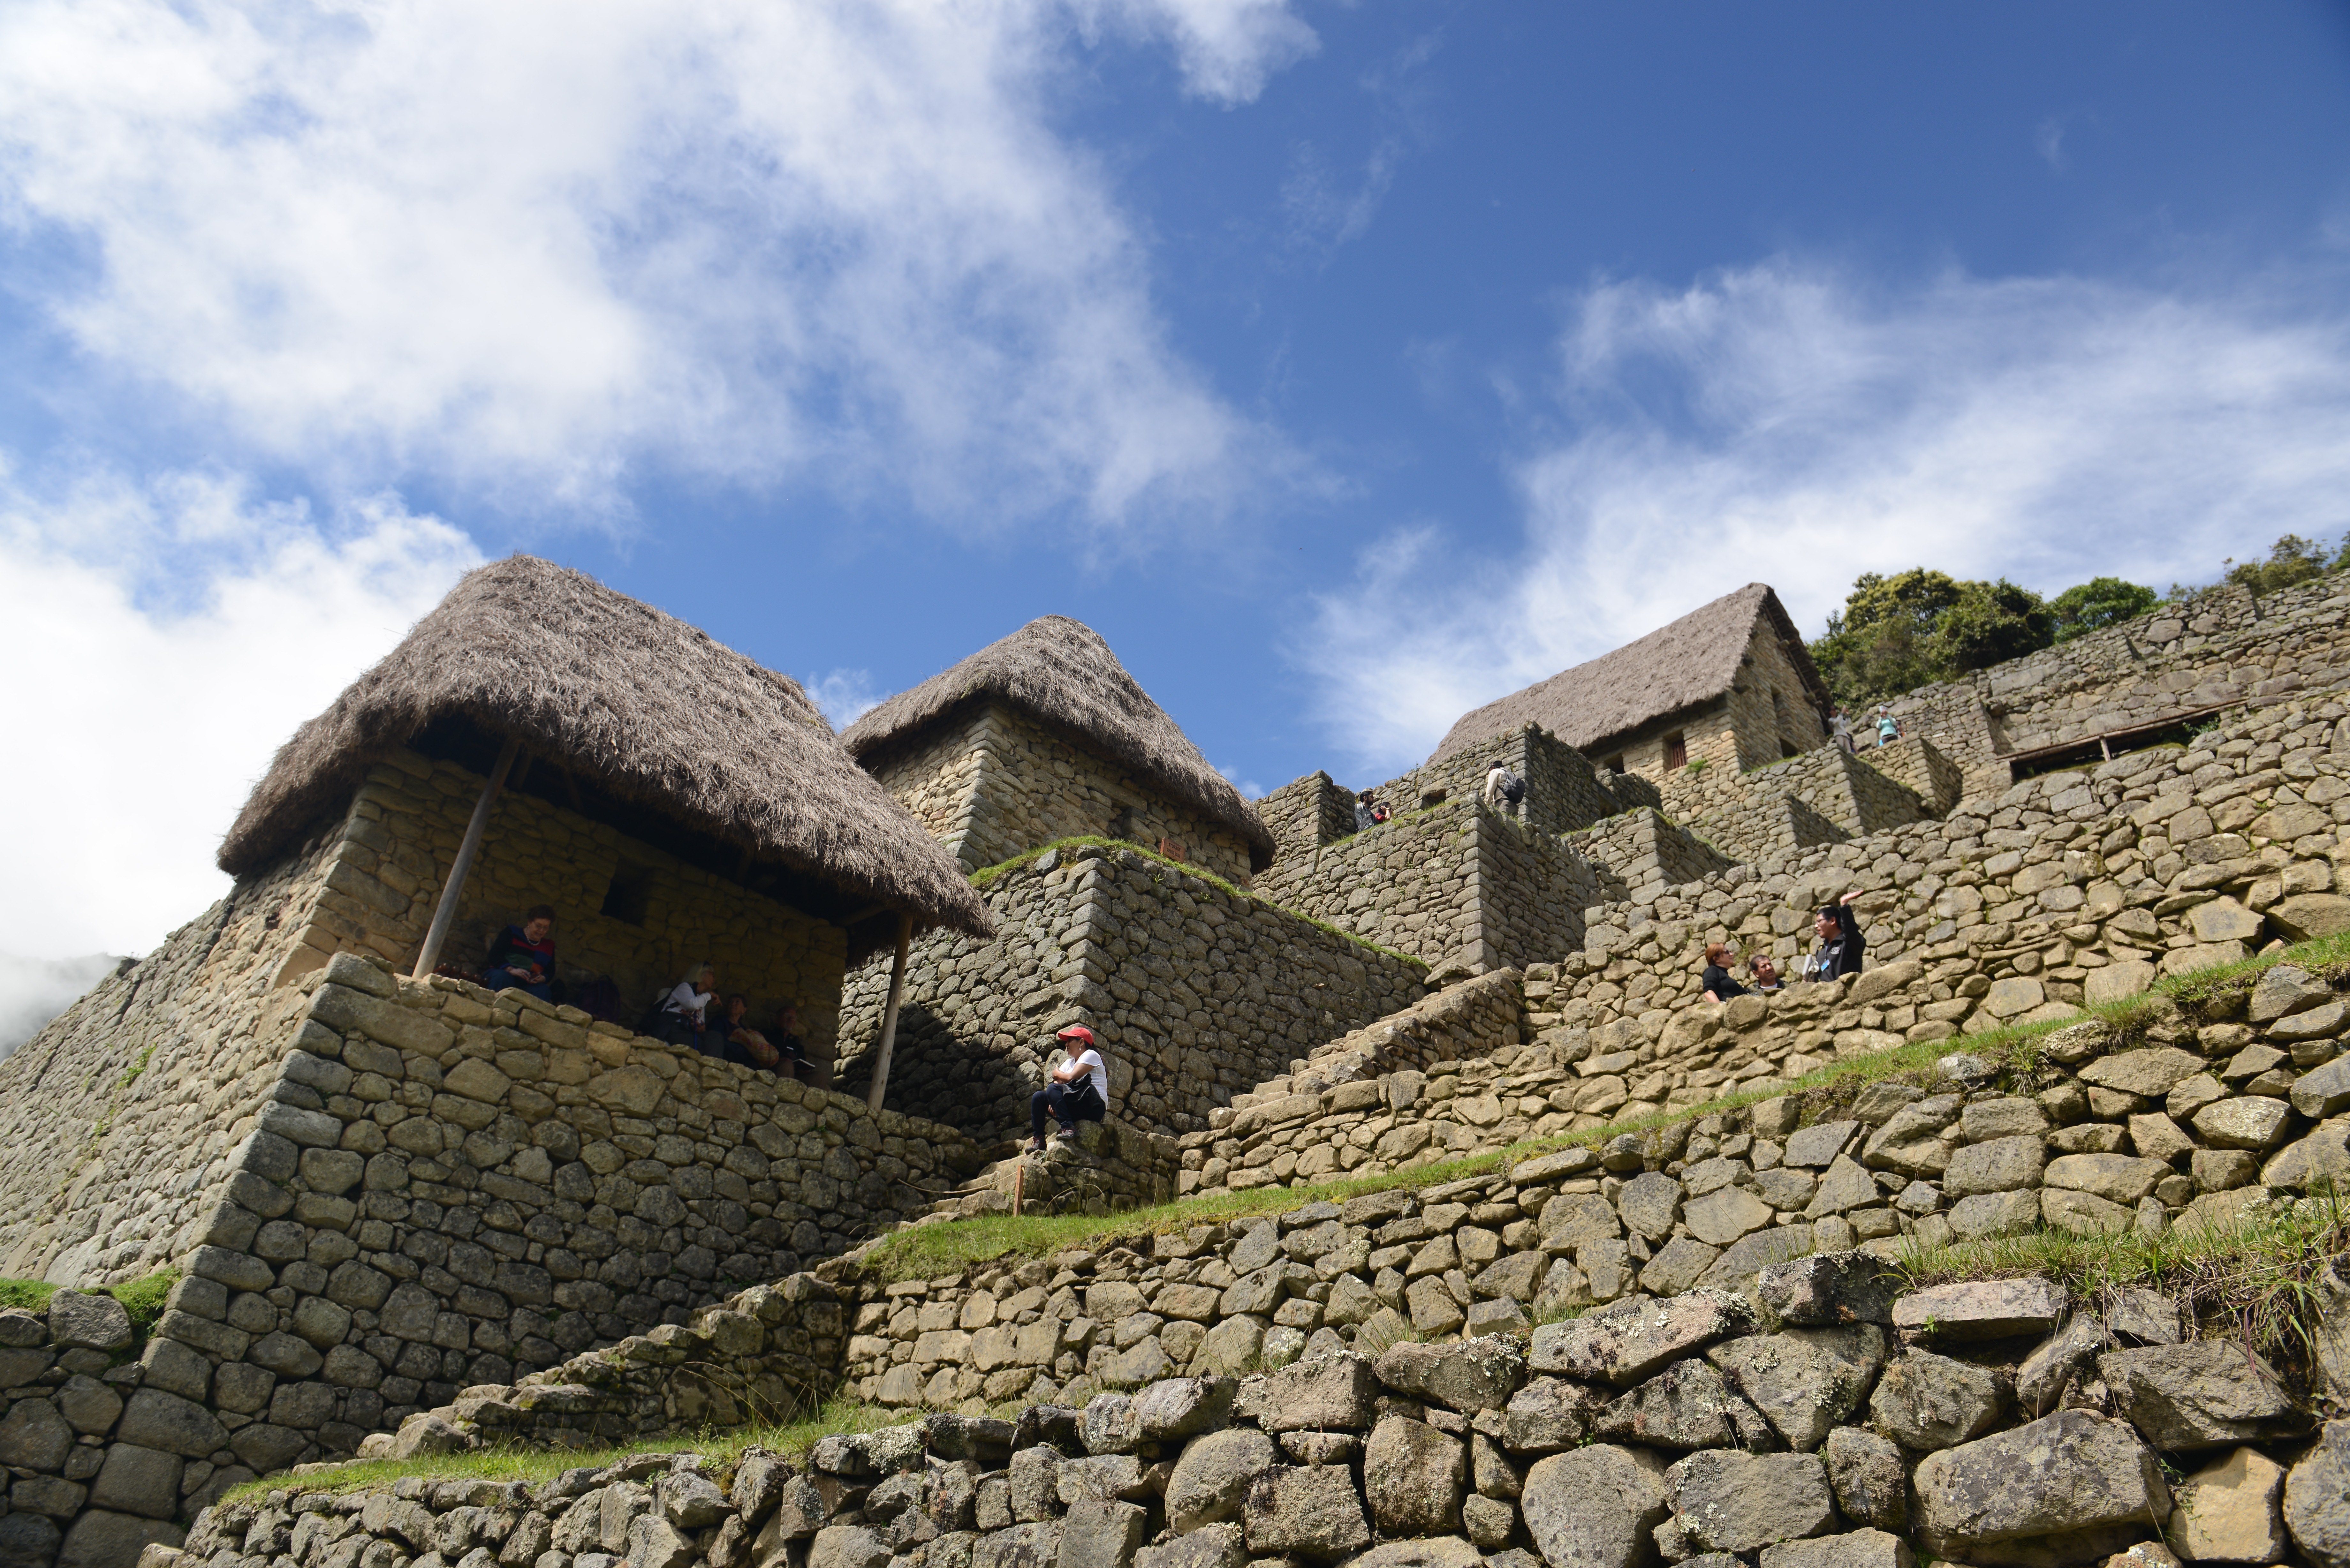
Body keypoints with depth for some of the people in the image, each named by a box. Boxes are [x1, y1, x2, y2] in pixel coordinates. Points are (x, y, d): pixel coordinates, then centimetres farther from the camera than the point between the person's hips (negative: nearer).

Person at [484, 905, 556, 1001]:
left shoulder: (549, 946, 18)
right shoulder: (512, 933, 8)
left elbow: (550, 972, 15)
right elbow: (494, 955, -4)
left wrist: (543, 978, -12)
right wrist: (511, 970, -22)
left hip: (528, 985, 2)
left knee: (544, 990, -31)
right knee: (502, 977, -38)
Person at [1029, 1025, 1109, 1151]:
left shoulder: (1091, 1055, -1)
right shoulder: (1069, 1063, 25)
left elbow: (1071, 1077, -15)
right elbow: (1057, 1083, 9)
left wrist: (1057, 1074, 6)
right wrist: (1053, 1102, -11)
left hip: (1094, 1107, -9)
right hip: (1076, 1111, 9)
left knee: (1053, 1089, -24)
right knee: (1038, 1097, 2)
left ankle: (1068, 1127, -34)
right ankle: (1038, 1139, -9)